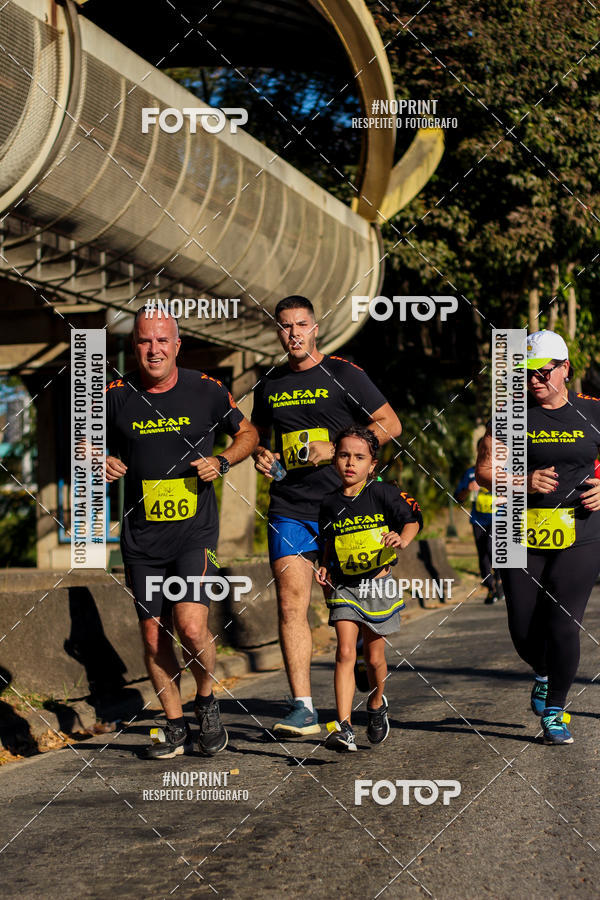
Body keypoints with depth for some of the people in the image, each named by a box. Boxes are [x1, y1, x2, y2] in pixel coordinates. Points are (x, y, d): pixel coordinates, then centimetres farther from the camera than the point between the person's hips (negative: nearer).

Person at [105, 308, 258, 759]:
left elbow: (248, 432, 12)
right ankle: (176, 728, 21)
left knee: (191, 625, -17)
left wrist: (221, 462, -6)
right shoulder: (116, 396, 0)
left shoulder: (207, 390, -2)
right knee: (153, 636, 5)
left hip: (195, 530, -2)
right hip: (141, 535, 2)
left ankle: (207, 701, 11)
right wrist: (102, 463, -6)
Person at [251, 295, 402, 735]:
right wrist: (261, 453, 5)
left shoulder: (342, 374, -1)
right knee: (291, 604, -11)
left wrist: (335, 449, -12)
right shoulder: (270, 385, 12)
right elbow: (259, 432, 29)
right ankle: (303, 708, -12)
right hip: (288, 511, 3)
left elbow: (390, 425, -1)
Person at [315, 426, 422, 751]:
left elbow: (413, 519, -6)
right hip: (344, 586, 2)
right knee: (345, 653, -12)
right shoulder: (330, 504, 3)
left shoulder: (383, 494, -6)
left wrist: (402, 539, -26)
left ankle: (376, 706, 39)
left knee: (374, 657, 8)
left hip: (378, 583, -2)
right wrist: (324, 568, 2)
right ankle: (344, 728, -16)